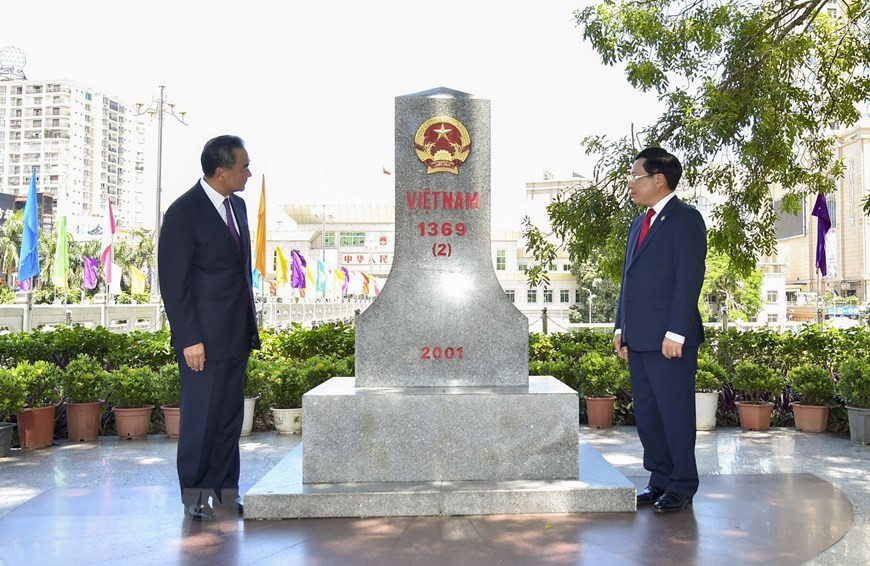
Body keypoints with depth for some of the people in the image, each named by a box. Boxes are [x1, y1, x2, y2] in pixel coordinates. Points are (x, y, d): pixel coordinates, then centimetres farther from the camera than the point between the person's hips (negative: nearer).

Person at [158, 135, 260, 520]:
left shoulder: (237, 206, 11)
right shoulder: (183, 213, -11)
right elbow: (173, 282, -13)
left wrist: (250, 323, 15)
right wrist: (189, 339, -16)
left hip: (237, 333, 7)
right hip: (204, 337, -7)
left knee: (230, 414, 12)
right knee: (201, 415, 3)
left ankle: (225, 488, 22)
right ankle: (194, 492, 18)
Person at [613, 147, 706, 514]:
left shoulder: (685, 219, -7)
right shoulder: (640, 223, 19)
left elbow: (690, 279, -14)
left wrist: (675, 332, -19)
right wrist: (621, 326, 15)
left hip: (669, 339, -9)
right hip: (639, 338, 9)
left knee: (675, 411, 0)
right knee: (646, 413, 12)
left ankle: (682, 486, 13)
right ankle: (660, 480, 23)